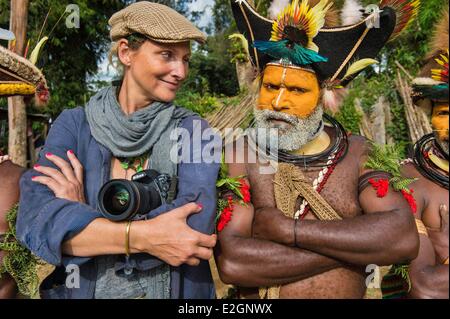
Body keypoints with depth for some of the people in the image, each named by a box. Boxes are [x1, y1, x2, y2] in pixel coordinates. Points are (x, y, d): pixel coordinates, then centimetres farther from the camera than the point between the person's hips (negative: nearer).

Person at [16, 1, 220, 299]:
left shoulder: (193, 130, -4)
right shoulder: (74, 125, -2)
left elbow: (195, 226, -17)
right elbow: (36, 218, -14)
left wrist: (82, 211, -15)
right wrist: (144, 236, -24)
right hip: (77, 289, 0)